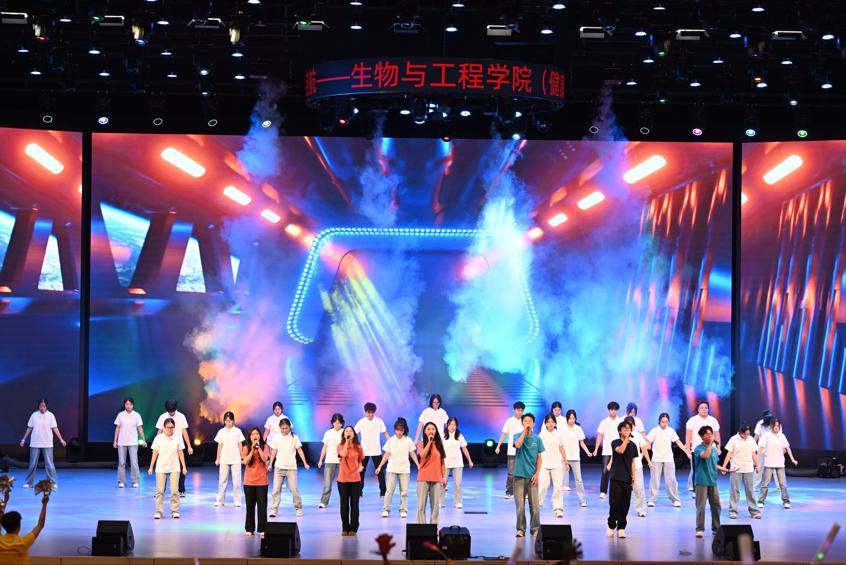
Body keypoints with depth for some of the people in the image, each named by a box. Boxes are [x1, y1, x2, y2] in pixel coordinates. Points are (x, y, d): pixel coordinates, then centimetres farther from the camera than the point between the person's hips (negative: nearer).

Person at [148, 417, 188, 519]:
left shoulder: (177, 438, -1)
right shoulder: (158, 438, -3)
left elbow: (180, 453, 4)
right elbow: (155, 453, 2)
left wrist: (184, 467, 2)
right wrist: (151, 467, 2)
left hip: (174, 468, 0)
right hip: (161, 468, 0)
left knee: (174, 490, -3)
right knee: (160, 491, 0)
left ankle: (175, 511, 6)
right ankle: (158, 511, 5)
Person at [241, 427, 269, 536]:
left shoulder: (264, 447, 1)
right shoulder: (246, 448, 2)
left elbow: (265, 459, -14)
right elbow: (245, 462, -10)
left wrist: (258, 447, -16)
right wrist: (252, 450, -18)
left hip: (262, 481, -1)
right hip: (249, 481, 1)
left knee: (262, 505, -2)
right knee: (250, 505, 6)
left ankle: (262, 529, 4)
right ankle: (249, 529, 13)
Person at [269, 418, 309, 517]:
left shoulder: (294, 438, -1)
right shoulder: (276, 438, 2)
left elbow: (299, 450, 0)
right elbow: (273, 452, 8)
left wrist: (305, 463, -7)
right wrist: (270, 464, 4)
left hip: (291, 467, -1)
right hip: (279, 467, 1)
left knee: (294, 489, -3)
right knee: (276, 489, -2)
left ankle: (298, 508, 12)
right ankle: (273, 509, 0)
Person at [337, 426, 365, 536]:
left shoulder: (358, 447, 5)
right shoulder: (340, 446, 0)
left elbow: (360, 461, 13)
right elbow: (343, 455, -21)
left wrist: (360, 467, -9)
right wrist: (347, 441, -18)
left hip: (355, 479, 1)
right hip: (343, 479, -1)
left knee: (354, 504, 2)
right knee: (344, 505, 3)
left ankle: (353, 528, 9)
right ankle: (345, 528, 12)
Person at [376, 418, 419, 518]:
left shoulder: (408, 440, 1)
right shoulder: (391, 440, 1)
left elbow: (412, 454, 6)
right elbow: (387, 455, 4)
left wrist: (418, 465, -3)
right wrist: (380, 466, -2)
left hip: (404, 469, 0)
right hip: (392, 469, 0)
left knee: (404, 491, 1)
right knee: (389, 490, -4)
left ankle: (403, 510, 7)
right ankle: (386, 510, 1)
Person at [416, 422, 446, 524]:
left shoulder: (439, 444, 11)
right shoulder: (421, 444, 2)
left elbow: (442, 462, 12)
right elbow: (422, 455, -18)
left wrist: (444, 477, 7)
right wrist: (429, 441, -14)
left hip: (436, 478, 3)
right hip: (423, 478, -3)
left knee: (435, 504, 2)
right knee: (421, 504, -3)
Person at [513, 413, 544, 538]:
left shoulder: (537, 439, 6)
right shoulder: (518, 436, 1)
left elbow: (539, 458, 7)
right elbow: (517, 445, -22)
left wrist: (537, 473, -3)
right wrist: (524, 431, -16)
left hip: (532, 476, 1)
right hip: (519, 475, -1)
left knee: (534, 505, 0)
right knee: (520, 505, -1)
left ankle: (535, 529, 10)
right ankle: (520, 529, 8)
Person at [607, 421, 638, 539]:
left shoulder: (632, 445, 11)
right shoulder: (615, 443, -3)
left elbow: (632, 461, 16)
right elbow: (620, 450, -24)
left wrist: (633, 475, 9)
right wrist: (626, 438, -18)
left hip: (627, 479, 4)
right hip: (616, 477, -4)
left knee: (625, 504, 2)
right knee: (615, 503, -4)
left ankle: (621, 528, 8)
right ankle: (611, 526, 11)